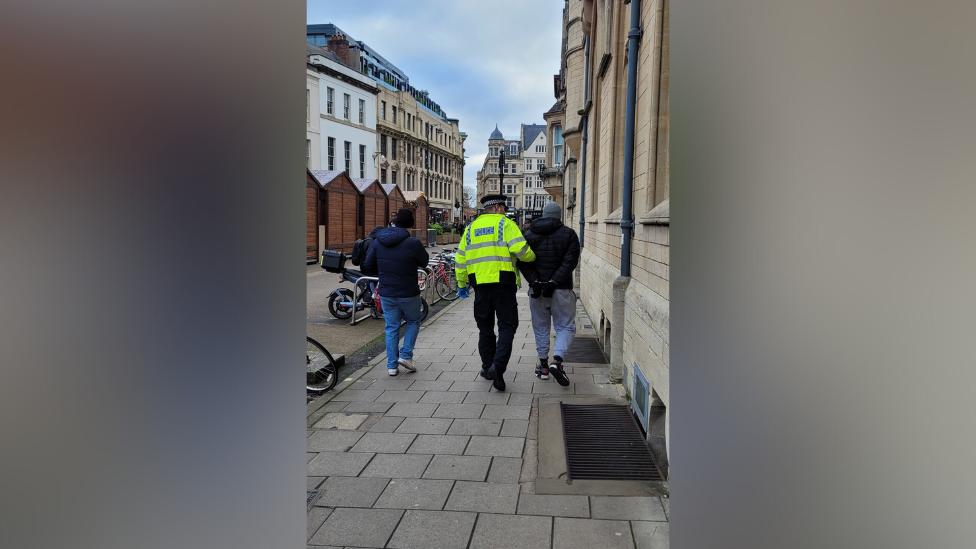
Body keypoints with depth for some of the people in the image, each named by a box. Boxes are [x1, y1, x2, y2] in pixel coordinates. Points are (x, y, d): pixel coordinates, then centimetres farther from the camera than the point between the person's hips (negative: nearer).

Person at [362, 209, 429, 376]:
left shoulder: (378, 242, -1)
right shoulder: (413, 243, -18)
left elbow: (368, 267, 2)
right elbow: (424, 262, -2)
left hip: (386, 294, 4)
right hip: (408, 293, -4)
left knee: (391, 328, 13)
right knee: (413, 322, 20)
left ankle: (392, 365, 13)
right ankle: (406, 355, 10)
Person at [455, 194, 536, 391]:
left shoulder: (471, 227, 15)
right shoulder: (505, 224, -1)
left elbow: (461, 258, 14)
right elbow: (520, 249, -13)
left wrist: (462, 284, 21)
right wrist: (532, 257, 8)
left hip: (480, 284, 5)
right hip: (502, 282, -4)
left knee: (485, 328, 16)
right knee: (507, 326, 1)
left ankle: (487, 367, 23)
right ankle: (498, 366, -16)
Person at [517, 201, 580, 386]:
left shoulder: (530, 234, 6)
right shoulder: (569, 234, -1)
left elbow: (522, 260, -5)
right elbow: (571, 261, -12)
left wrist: (535, 281, -10)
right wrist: (554, 281, -15)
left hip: (536, 289, 3)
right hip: (561, 291, -2)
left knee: (541, 327, 14)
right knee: (565, 327, 6)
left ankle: (543, 365, 18)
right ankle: (557, 360, -15)